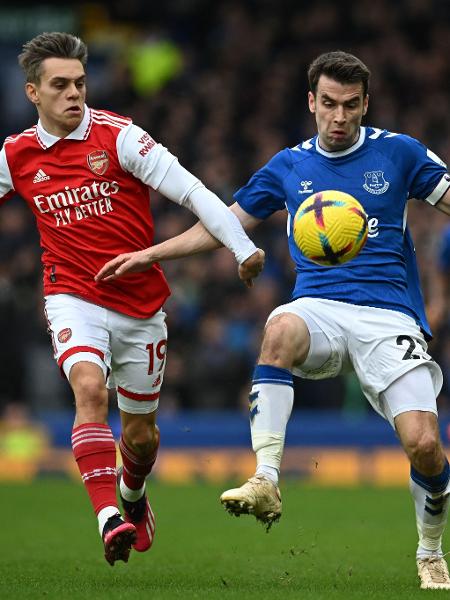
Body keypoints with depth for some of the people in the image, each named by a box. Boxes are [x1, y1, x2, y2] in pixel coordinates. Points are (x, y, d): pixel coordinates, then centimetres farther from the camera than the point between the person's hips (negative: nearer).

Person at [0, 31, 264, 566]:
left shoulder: (117, 136, -10)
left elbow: (189, 190, -14)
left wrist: (242, 247, -24)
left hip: (141, 304, 0)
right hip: (74, 298, 0)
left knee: (140, 433, 11)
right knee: (89, 388, -30)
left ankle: (132, 493, 46)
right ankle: (108, 518, -35)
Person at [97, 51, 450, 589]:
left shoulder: (398, 152, 6)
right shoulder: (289, 166, 13)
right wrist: (148, 255, 15)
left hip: (388, 315, -1)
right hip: (319, 307, 1)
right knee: (280, 327, -38)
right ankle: (266, 480, -41)